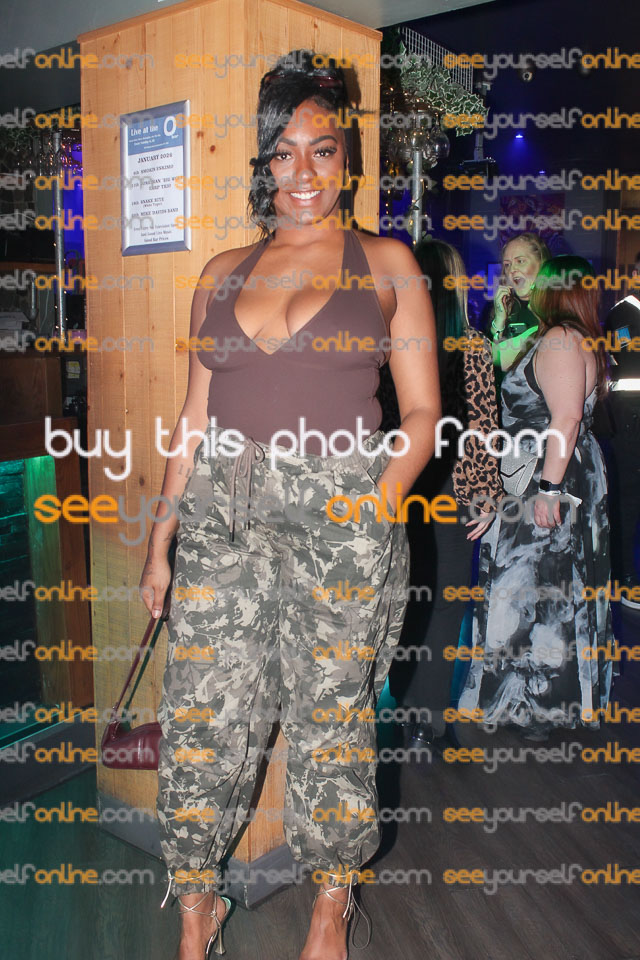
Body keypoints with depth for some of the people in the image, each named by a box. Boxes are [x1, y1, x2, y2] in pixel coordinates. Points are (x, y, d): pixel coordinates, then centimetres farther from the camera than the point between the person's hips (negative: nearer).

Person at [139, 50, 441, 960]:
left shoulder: (387, 263, 5)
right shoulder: (224, 272, 13)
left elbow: (421, 414, 1)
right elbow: (195, 415, 13)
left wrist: (373, 511, -12)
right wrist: (162, 531, 9)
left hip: (340, 518, -2)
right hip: (222, 516, 3)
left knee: (333, 714, 9)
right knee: (203, 714, 5)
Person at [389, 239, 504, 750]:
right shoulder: (472, 345, -9)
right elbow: (482, 425, -10)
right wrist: (489, 493, -3)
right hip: (447, 485, -3)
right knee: (441, 596, 8)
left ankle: (404, 694, 32)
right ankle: (427, 717, 14)